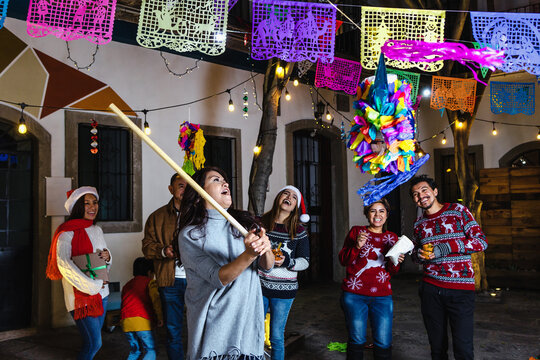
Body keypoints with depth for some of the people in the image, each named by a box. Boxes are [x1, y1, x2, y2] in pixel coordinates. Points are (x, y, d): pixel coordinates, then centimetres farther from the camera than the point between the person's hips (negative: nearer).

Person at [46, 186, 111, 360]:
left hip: (101, 293, 7)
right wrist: (91, 285, -26)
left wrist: (107, 257, -5)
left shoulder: (97, 230, 11)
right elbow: (63, 263, -26)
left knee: (93, 341, 15)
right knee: (94, 344, -7)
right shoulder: (68, 233, -12)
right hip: (80, 295, -7)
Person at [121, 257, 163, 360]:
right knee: (151, 351, 0)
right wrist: (160, 317, -5)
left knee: (134, 351, 19)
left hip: (125, 321, 6)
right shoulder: (149, 282, 8)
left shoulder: (127, 285, 28)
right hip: (141, 320, -6)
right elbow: (155, 298, -8)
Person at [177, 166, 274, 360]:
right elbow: (218, 278, -18)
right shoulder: (189, 235, -9)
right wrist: (249, 255, -33)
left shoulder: (244, 223, 3)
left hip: (248, 323, 4)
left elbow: (267, 266, -3)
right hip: (213, 329, -3)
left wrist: (266, 249, -25)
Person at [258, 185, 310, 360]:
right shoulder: (261, 223, 2)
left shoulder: (299, 231, 2)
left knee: (276, 337, 6)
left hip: (284, 289, 0)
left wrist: (287, 262, -17)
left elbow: (305, 261, 0)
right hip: (259, 285, 1)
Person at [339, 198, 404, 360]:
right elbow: (343, 260, 0)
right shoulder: (356, 231, 5)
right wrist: (357, 246, -16)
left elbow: (391, 272, 16)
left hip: (382, 297, 2)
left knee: (384, 344, 0)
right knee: (357, 341, 1)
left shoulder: (392, 237, 13)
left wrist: (395, 263, -7)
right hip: (354, 295, -2)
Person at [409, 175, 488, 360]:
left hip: (461, 289, -4)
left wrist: (444, 248, -15)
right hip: (430, 289, 4)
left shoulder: (458, 211, -1)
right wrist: (419, 254, -1)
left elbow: (481, 241, -6)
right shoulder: (419, 223, 12)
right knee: (437, 344, 10)